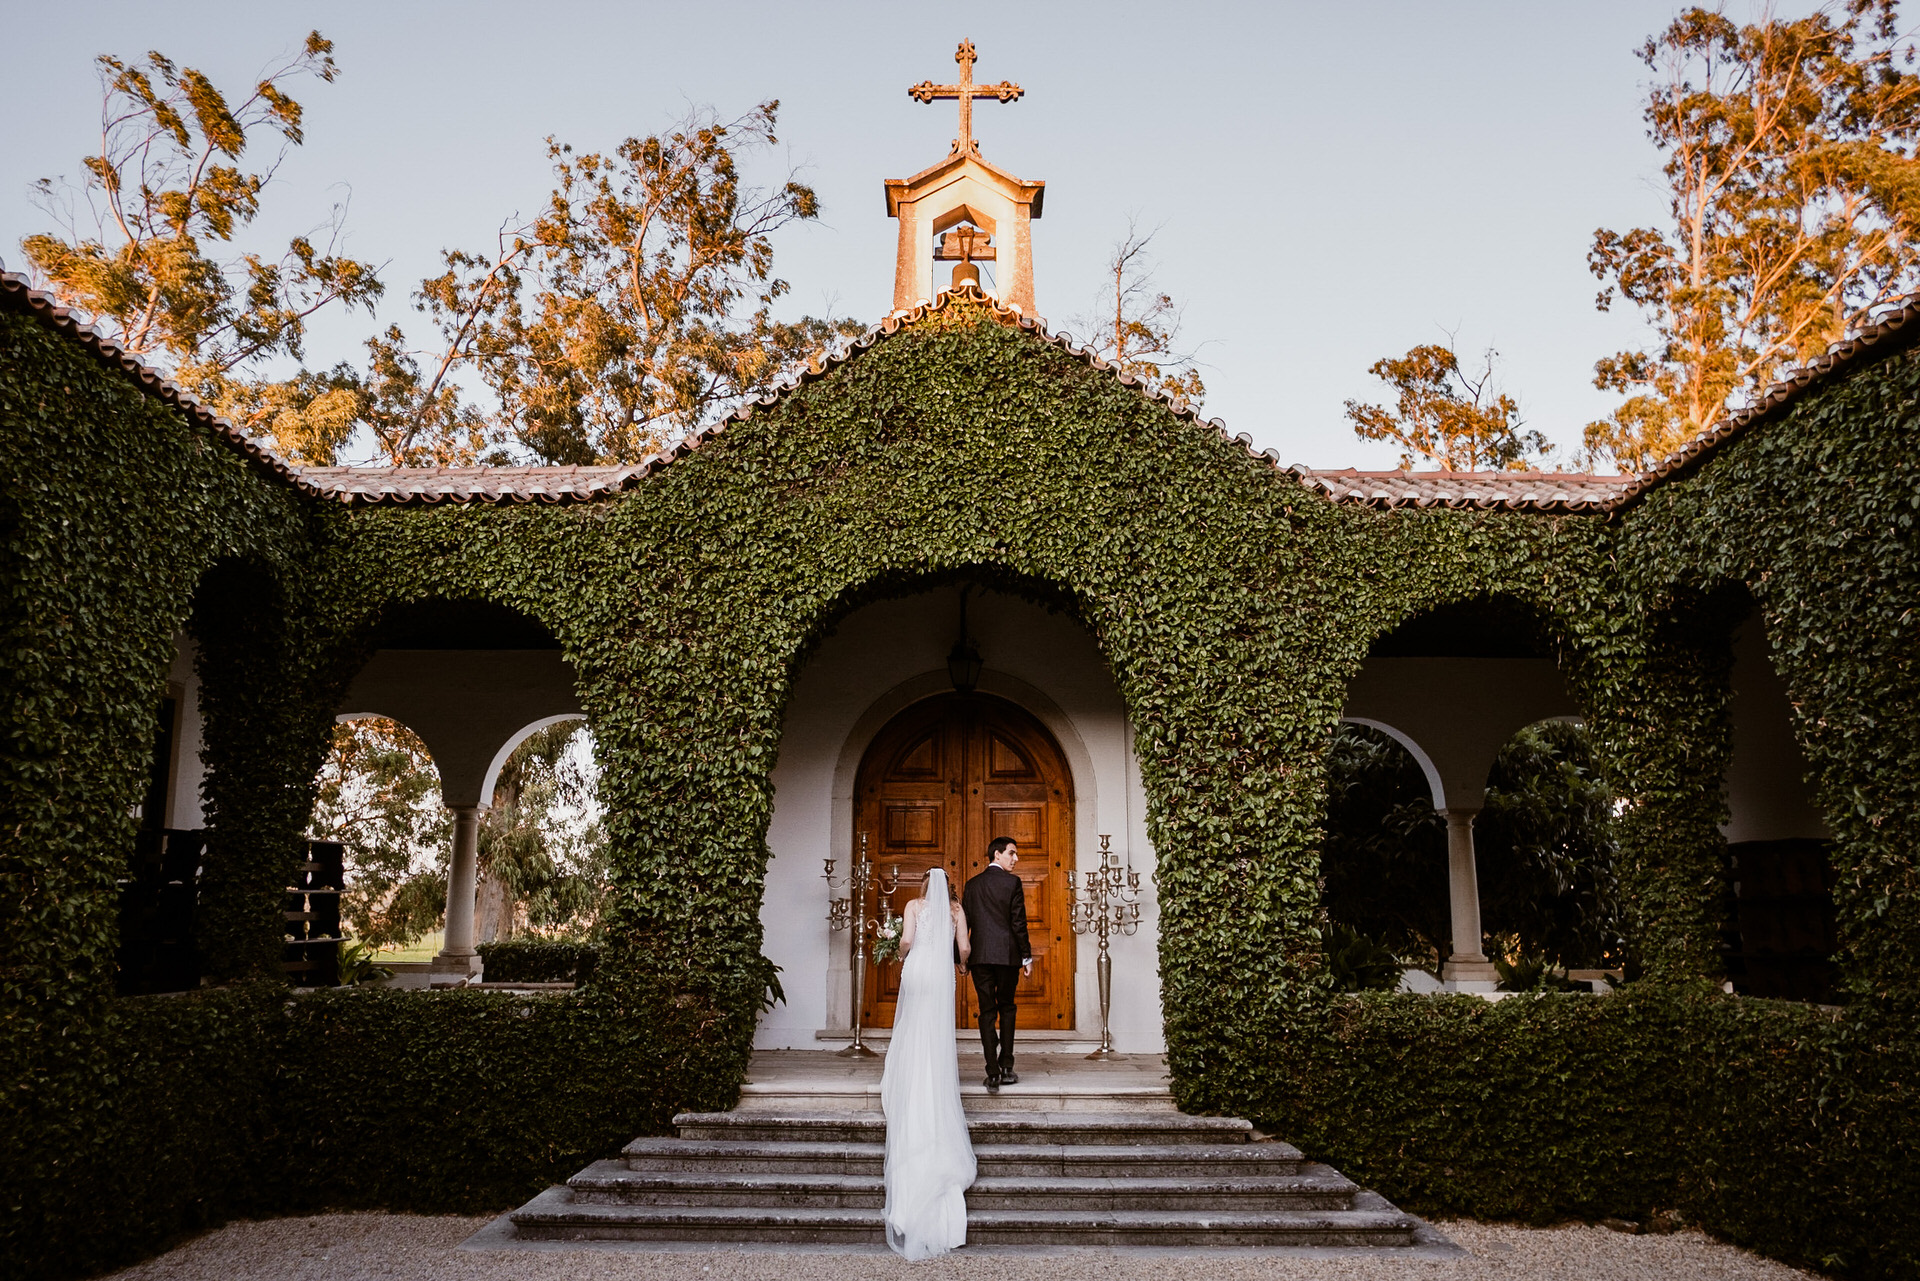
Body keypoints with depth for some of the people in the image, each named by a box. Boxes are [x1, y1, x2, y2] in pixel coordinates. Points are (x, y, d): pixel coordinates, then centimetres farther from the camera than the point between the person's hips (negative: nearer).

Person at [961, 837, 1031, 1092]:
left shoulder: (972, 884, 9)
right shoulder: (1012, 882, -4)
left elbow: (964, 922, 9)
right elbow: (1018, 922, -7)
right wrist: (1026, 956, 0)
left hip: (979, 956, 3)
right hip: (1007, 955, -3)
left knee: (987, 1012, 4)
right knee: (1006, 1009, 12)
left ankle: (993, 1074, -1)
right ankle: (1006, 1068, 10)